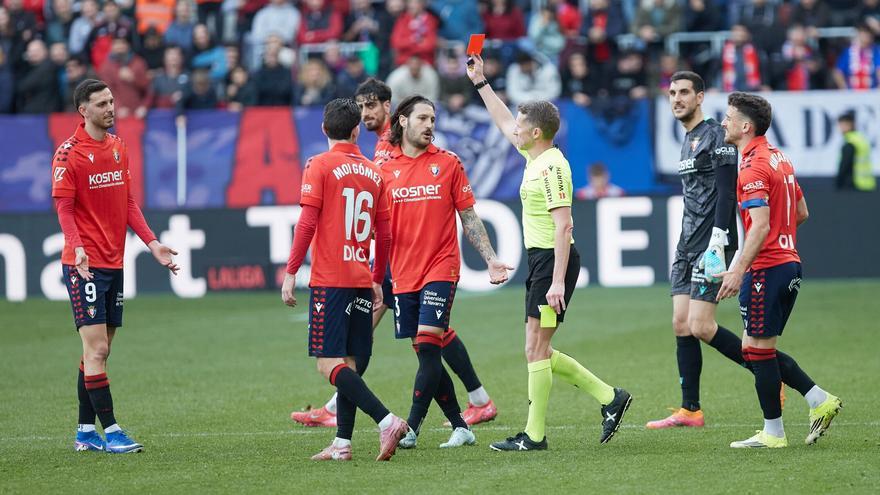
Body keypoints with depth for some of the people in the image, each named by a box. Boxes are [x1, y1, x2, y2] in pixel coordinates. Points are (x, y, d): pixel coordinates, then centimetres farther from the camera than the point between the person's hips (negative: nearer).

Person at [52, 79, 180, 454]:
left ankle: (85, 432, 16)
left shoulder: (118, 148, 11)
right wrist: (77, 248, -27)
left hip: (114, 263, 7)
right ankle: (110, 430, -9)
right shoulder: (69, 153, -10)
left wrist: (152, 243, 8)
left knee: (99, 351, 10)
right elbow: (64, 208, -12)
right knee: (96, 349, -9)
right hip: (85, 266, -7)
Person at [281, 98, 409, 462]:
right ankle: (342, 443, 7)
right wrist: (378, 280, 23)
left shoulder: (319, 165, -5)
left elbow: (307, 223, -11)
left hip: (329, 279, -6)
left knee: (330, 364, -8)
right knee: (348, 362, 10)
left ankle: (386, 420, -22)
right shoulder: (374, 172, 10)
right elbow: (384, 231, 13)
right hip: (361, 279, 6)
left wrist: (290, 273, -6)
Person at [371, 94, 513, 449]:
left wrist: (490, 260, -1)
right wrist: (374, 279, 2)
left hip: (440, 270, -3)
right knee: (426, 354, 5)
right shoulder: (385, 169, 6)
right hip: (403, 276, 3)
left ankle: (411, 428, -15)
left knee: (428, 346, -14)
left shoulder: (448, 164, 3)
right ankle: (460, 427, 14)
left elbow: (469, 218, 6)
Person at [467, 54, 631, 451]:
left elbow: (563, 226, -22)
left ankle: (534, 435, 1)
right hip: (540, 259, 10)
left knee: (536, 350, -5)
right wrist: (480, 82, 33)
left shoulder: (550, 167, -17)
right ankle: (609, 398, 16)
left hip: (554, 259, -10)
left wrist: (557, 282, -26)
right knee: (539, 352, 12)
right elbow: (504, 124, 30)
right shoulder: (536, 157, 11)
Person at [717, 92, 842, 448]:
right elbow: (801, 213, 21)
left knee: (758, 350, -1)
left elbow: (761, 224, -24)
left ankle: (773, 432, 4)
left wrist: (739, 270, -28)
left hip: (767, 268, -10)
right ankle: (819, 401, 9)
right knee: (756, 349, 14)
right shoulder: (779, 158, 14)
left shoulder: (754, 167, -15)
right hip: (789, 263, 10)